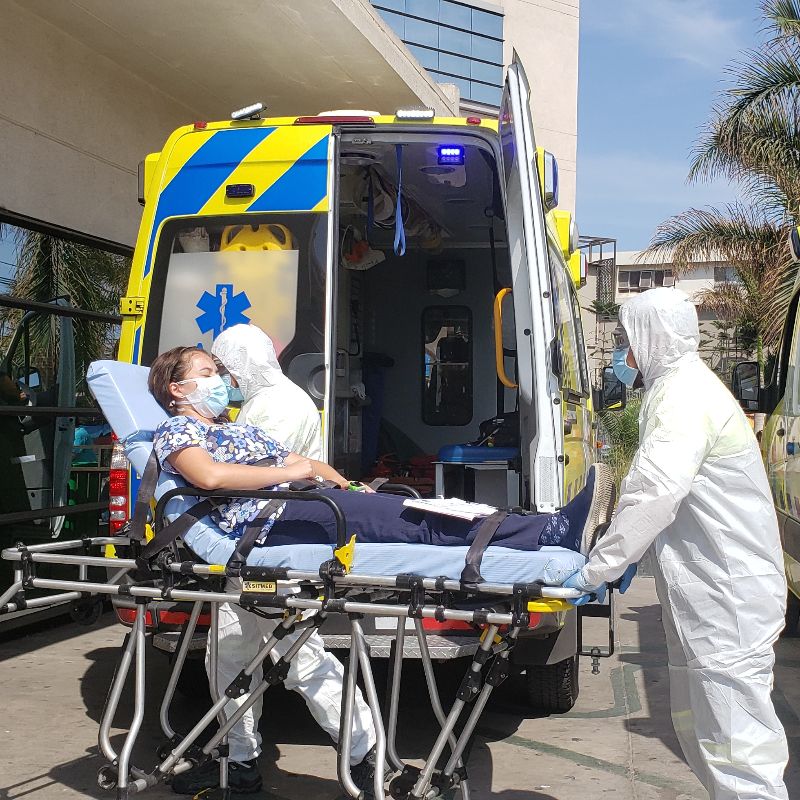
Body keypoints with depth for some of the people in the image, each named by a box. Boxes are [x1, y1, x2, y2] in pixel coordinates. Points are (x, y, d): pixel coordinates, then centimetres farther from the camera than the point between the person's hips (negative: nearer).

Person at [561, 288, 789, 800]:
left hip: (729, 597, -11)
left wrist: (598, 570, -19)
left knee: (735, 738, -8)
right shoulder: (681, 389, 17)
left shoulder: (684, 396, -16)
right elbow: (658, 490, 23)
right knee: (697, 722, 19)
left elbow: (653, 495, -25)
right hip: (705, 591, 11)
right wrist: (627, 555, 15)